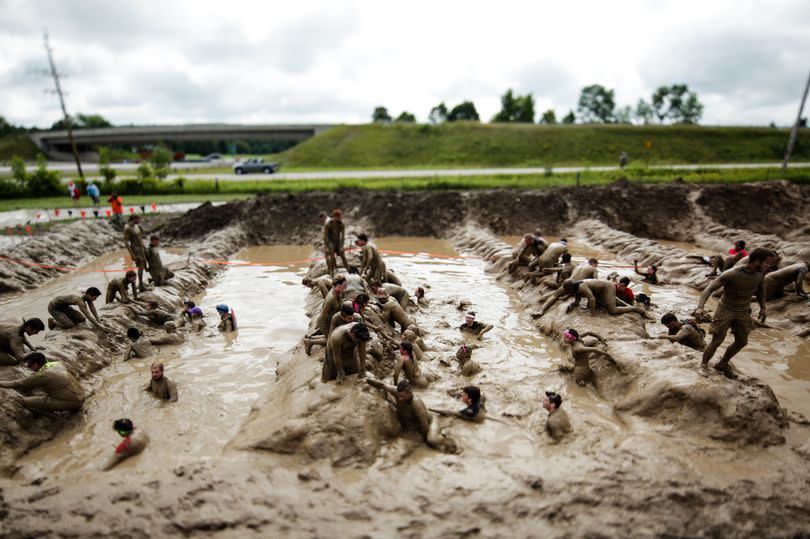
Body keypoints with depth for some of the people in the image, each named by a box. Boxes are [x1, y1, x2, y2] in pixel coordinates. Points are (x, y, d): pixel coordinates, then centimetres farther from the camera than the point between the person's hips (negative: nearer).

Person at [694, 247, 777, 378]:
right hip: (726, 309, -6)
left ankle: (723, 364, 31)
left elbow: (760, 288, 13)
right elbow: (710, 289, -24)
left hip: (744, 312, 6)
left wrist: (763, 307, 11)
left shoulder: (761, 272, -8)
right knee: (716, 341, -4)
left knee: (741, 342, 12)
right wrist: (700, 307, -36)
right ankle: (704, 364, 16)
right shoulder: (731, 274, -26)